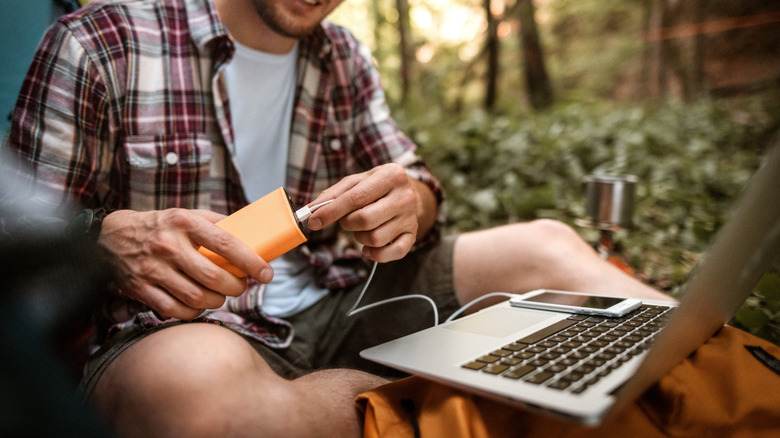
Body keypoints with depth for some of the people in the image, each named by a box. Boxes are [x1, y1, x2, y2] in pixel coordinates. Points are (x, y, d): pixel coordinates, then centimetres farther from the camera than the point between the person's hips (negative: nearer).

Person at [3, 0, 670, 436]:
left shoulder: (345, 59, 10)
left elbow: (413, 182, 11)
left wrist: (411, 205, -15)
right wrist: (115, 239, -26)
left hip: (328, 307, 5)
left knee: (546, 247, -10)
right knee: (199, 383, -41)